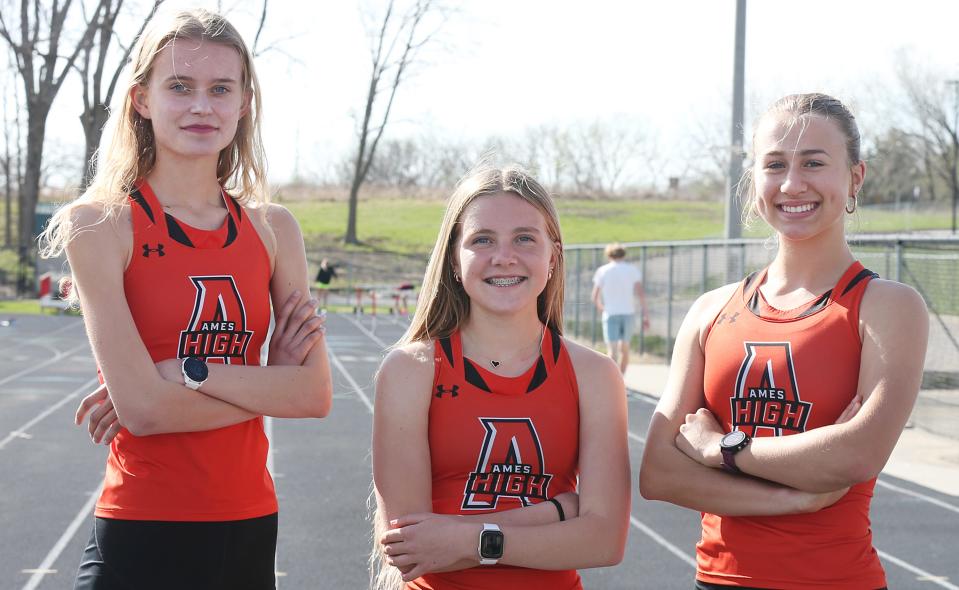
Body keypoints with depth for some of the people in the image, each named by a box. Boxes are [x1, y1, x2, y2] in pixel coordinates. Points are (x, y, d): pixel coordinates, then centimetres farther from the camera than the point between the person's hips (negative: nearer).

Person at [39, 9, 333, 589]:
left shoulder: (274, 229, 4)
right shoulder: (100, 225, -7)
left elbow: (316, 393, -6)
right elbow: (142, 407, -17)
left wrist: (186, 371, -14)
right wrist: (266, 385, -8)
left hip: (249, 529, 4)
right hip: (143, 536, -4)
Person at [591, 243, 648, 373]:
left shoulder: (602, 271, 3)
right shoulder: (632, 270, 5)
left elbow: (595, 297, 3)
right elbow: (640, 293, -4)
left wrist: (601, 308, 23)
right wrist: (645, 315, -3)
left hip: (610, 313, -2)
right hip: (628, 312, 2)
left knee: (612, 349, -9)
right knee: (624, 348, 16)